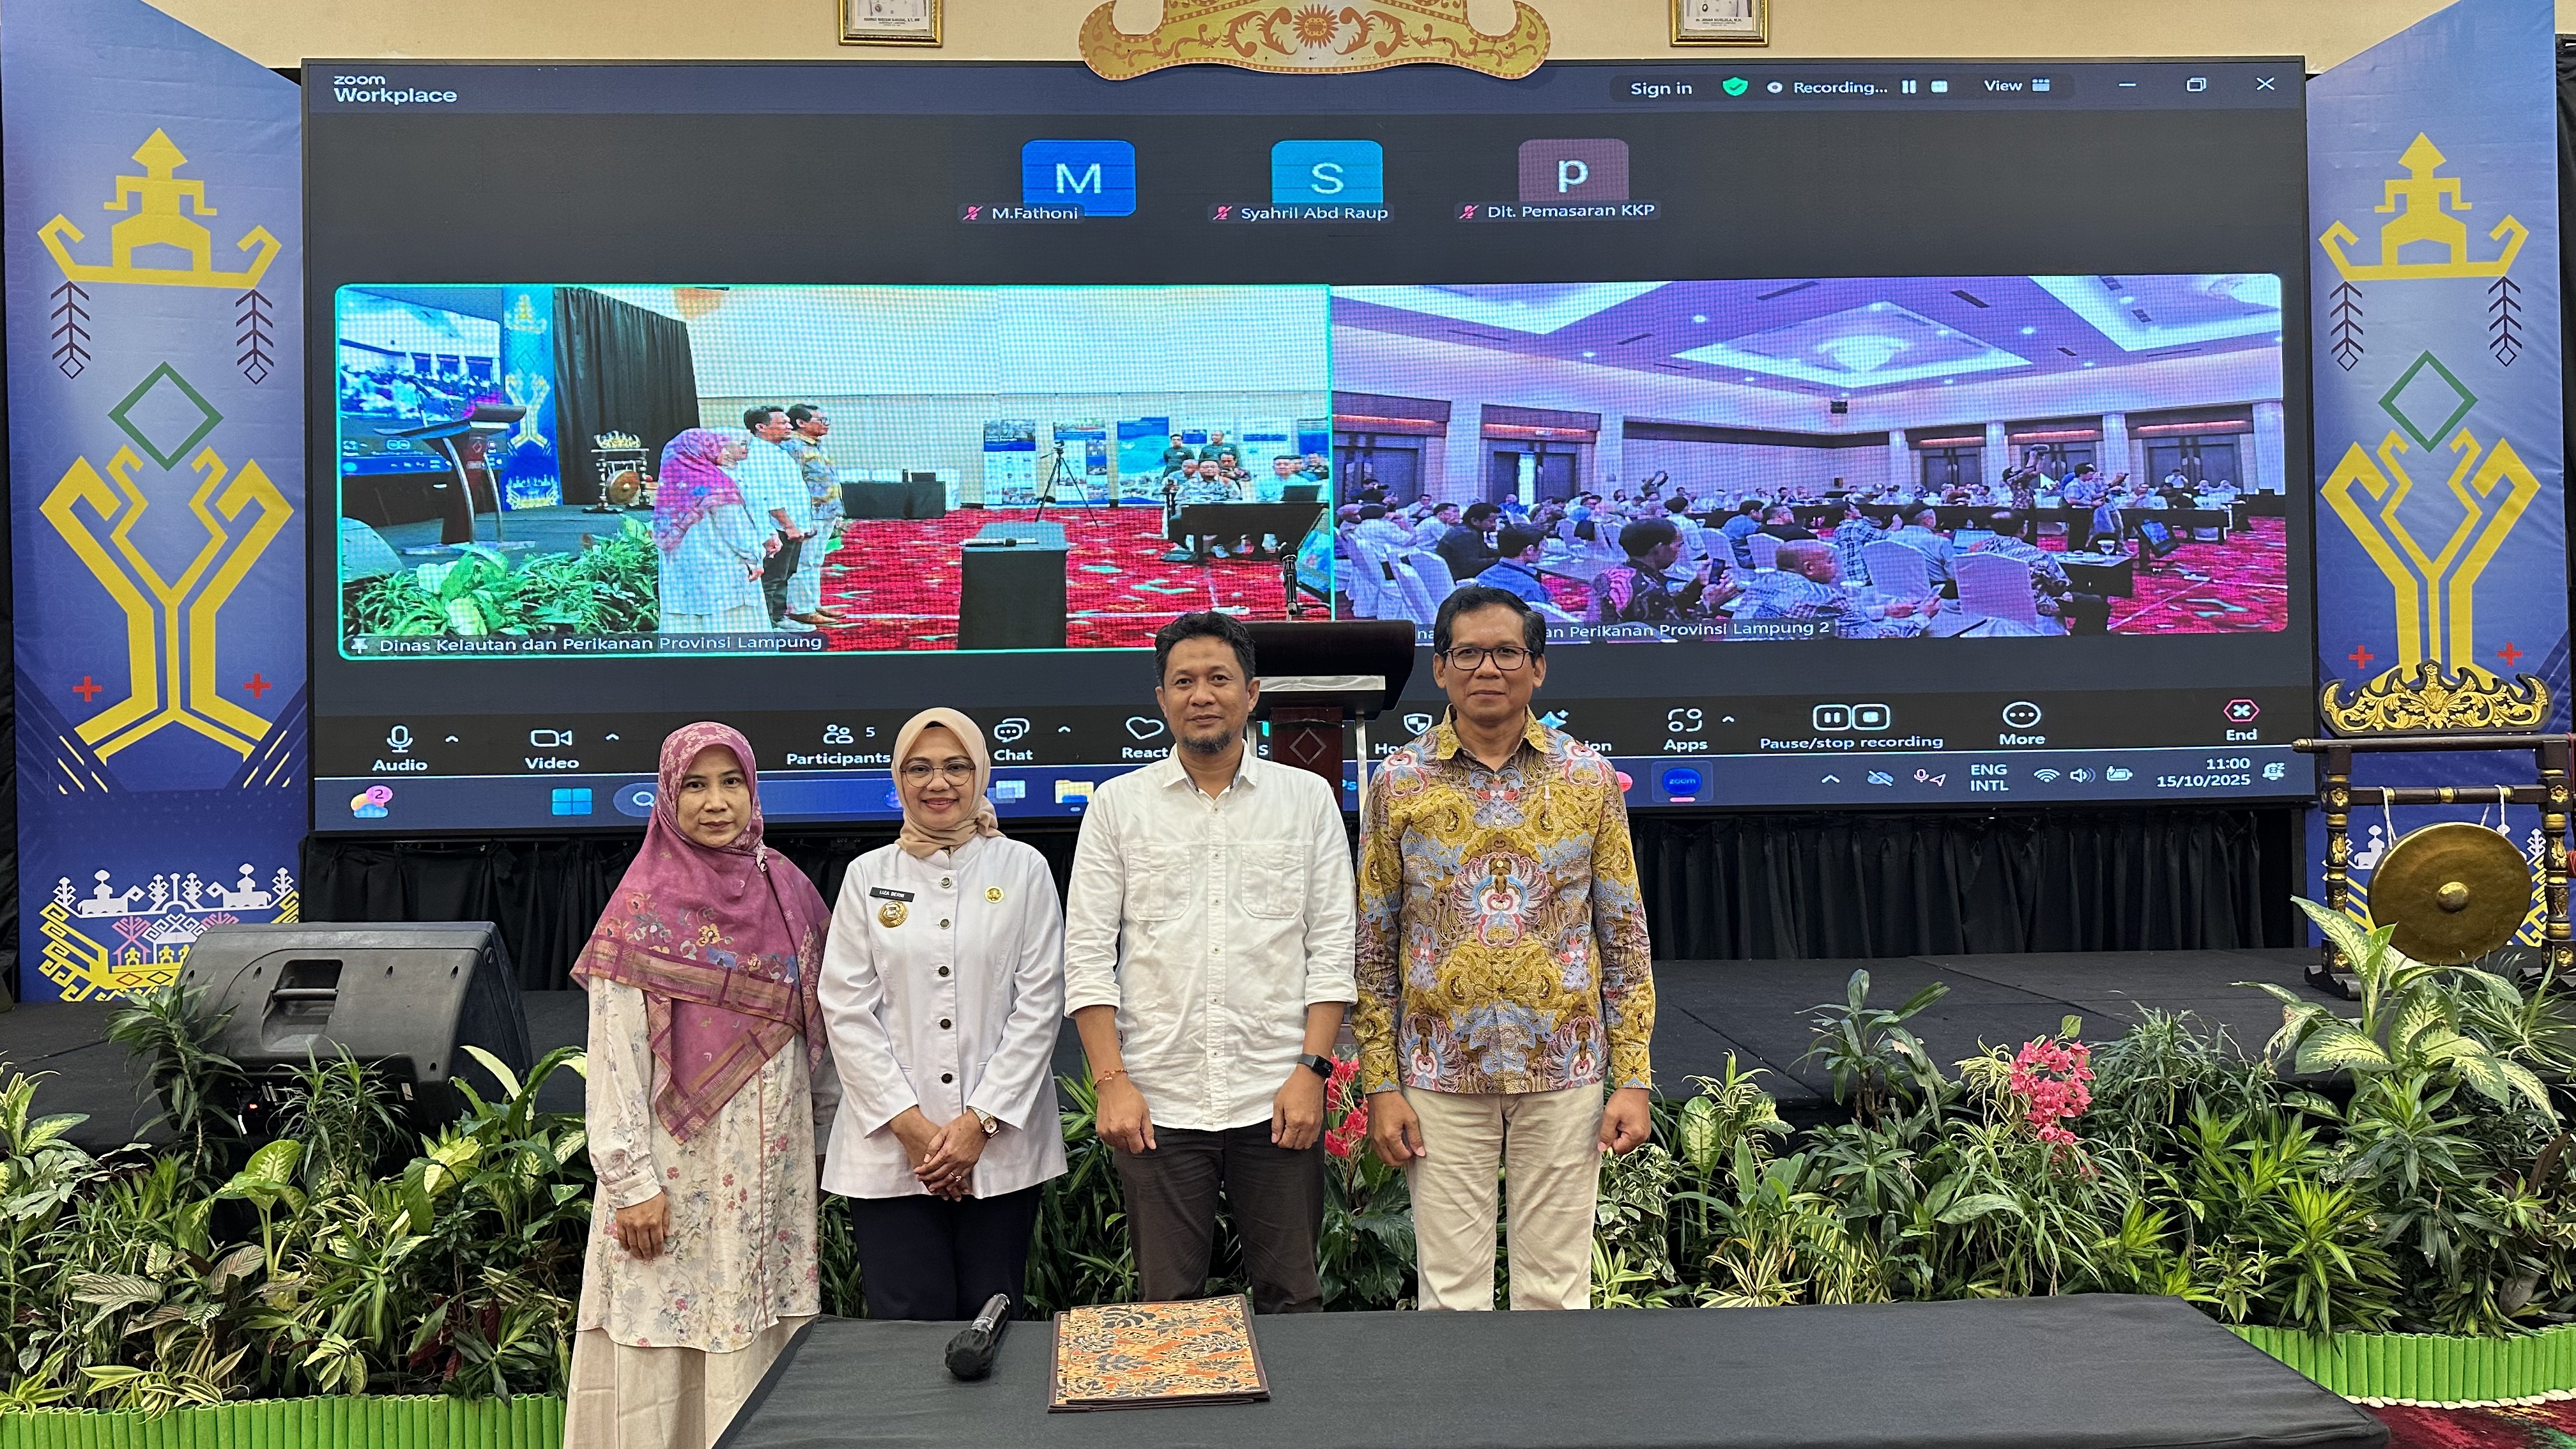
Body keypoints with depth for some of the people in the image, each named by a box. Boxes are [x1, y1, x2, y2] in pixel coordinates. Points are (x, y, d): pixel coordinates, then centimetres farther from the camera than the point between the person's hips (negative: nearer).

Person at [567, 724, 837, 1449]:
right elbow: (614, 1060, -9)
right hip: (678, 1169, -4)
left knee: (764, 1346, 8)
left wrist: (825, 1128, 12)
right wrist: (633, 1183, -12)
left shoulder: (788, 893, 7)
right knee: (664, 1353, 1)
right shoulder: (643, 911, -6)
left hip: (773, 1169, 4)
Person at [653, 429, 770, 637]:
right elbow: (738, 527, -11)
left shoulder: (669, 483, 4)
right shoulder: (718, 483, -14)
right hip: (722, 570, -7)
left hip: (679, 572, 7)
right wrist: (754, 559, 0)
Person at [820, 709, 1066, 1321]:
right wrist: (909, 1123, -7)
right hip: (890, 1149, 1)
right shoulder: (869, 875, 8)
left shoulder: (1023, 868, 5)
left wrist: (980, 1121, -7)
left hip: (1002, 1146, 0)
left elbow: (1039, 1004, 0)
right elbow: (847, 1011, 2)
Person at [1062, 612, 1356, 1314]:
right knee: (1168, 1307, 7)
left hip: (1277, 1099, 0)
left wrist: (1312, 1069, -5)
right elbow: (1088, 955, 3)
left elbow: (1331, 947, 4)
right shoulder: (1118, 803, 6)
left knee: (1292, 1299, 7)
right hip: (1156, 1100, 0)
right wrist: (1111, 1082, -6)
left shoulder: (1307, 798, 6)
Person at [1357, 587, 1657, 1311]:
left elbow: (1625, 937, 4)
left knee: (1556, 1292, 9)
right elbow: (1374, 946, 3)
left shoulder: (1590, 777, 2)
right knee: (1452, 1294, 8)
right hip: (1441, 1076, 0)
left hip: (1564, 1074, 0)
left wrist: (1633, 1078, -1)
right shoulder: (1398, 781, 1)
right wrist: (1380, 1085, -2)